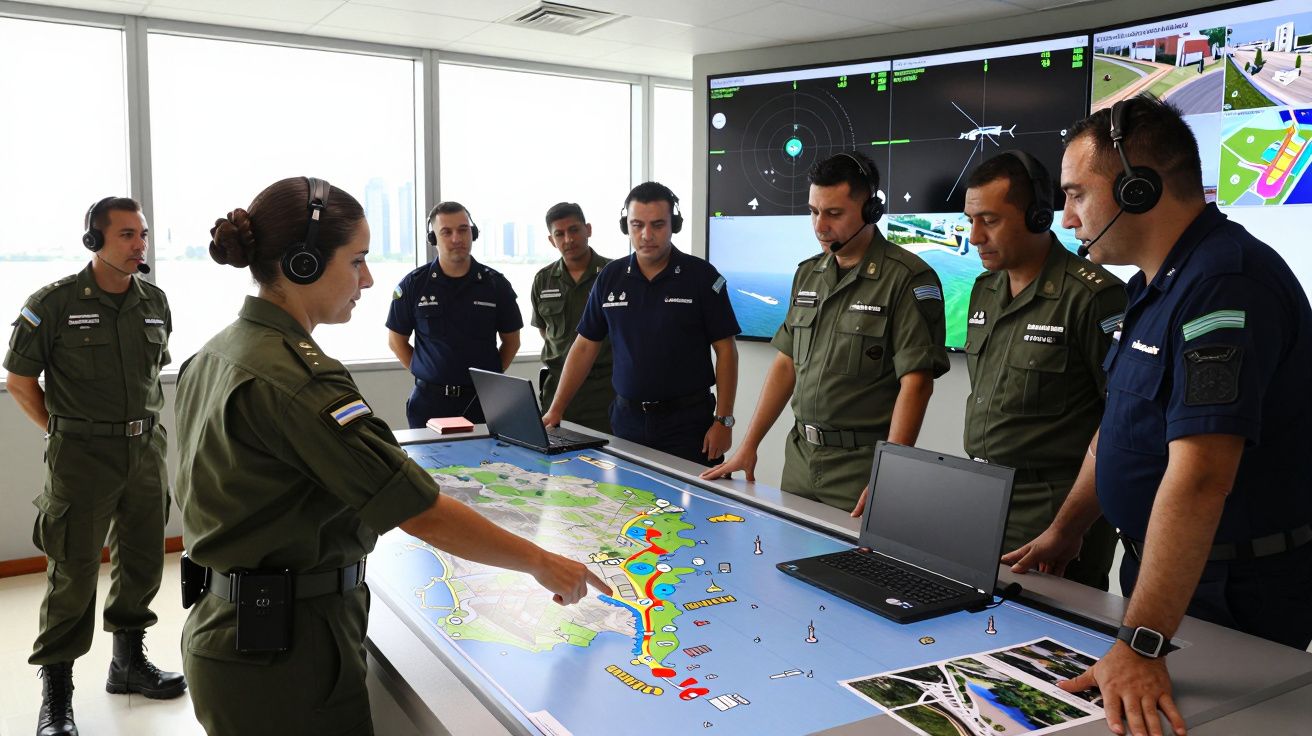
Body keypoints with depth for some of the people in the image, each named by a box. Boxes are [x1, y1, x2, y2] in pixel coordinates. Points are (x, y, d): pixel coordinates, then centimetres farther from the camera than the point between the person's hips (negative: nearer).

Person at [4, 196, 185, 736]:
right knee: (73, 573, 2)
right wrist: (61, 430, -1)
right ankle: (56, 691, 17)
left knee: (143, 560, 13)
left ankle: (128, 661, 32)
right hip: (82, 458, -5)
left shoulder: (155, 302, 5)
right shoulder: (54, 303, -10)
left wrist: (141, 423, 13)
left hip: (146, 449, 5)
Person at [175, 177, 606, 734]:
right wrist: (542, 562, -14)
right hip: (285, 653, -10)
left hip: (222, 630, 10)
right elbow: (425, 515, -24)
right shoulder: (298, 381, -24)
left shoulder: (211, 357, 6)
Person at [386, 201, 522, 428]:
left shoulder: (495, 283, 2)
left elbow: (511, 340, 10)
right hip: (430, 400, 0)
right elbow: (396, 340, 9)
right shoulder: (414, 284, 1)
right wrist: (425, 373, 2)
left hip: (483, 400, 0)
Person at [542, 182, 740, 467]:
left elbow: (725, 350, -4)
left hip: (687, 421, -3)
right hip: (626, 418, 3)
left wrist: (724, 421, -10)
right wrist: (555, 412, 5)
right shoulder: (610, 277, 5)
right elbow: (585, 347, 10)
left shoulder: (701, 275, -4)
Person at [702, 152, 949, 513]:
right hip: (800, 457, 6)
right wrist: (748, 447, 11)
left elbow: (916, 384, -17)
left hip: (861, 465, -6)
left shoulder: (908, 278, -11)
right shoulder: (807, 274, 9)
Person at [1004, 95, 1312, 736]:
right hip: (1158, 569, 10)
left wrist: (1141, 643, -37)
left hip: (1232, 596, -9)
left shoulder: (1226, 285, -26)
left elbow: (1199, 476, -34)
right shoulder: (1157, 283, 8)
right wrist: (1064, 531, 17)